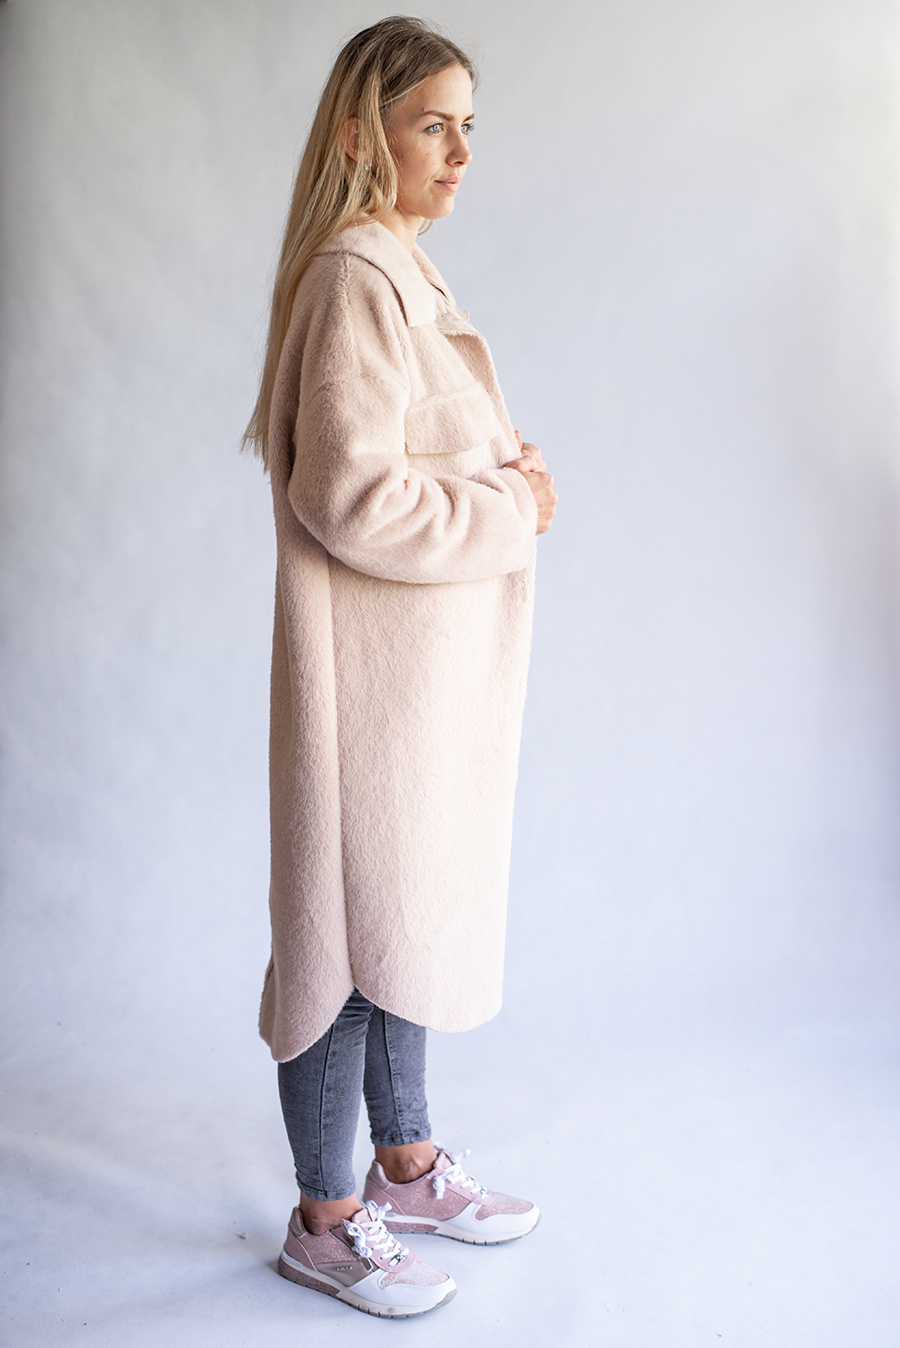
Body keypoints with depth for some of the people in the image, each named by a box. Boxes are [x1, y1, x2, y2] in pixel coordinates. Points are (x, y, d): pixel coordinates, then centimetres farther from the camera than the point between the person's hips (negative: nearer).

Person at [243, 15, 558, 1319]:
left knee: (412, 910, 18)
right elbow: (351, 501, -24)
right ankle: (325, 1222, 22)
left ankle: (406, 1165, 37)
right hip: (378, 662, -10)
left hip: (439, 661, 10)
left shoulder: (402, 270, 16)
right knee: (357, 928, 2)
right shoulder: (357, 278, -16)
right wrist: (513, 508, -13)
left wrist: (505, 471, 5)